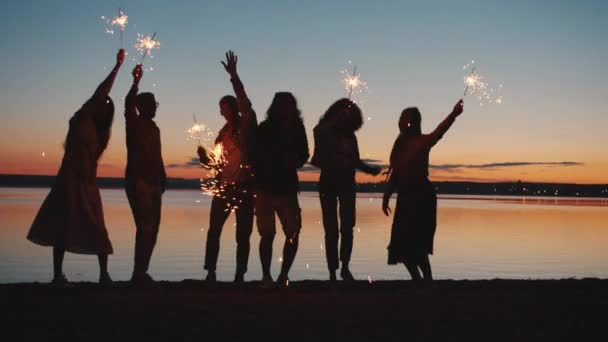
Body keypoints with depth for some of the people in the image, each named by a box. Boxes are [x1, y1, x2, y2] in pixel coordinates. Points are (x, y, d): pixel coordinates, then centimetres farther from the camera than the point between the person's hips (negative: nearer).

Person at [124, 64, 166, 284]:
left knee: (152, 229, 8)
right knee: (145, 227, -15)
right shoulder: (134, 123, -1)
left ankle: (141, 272, 14)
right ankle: (139, 273, -13)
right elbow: (128, 104, -22)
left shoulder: (154, 128, 20)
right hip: (138, 182, -8)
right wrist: (136, 81, -28)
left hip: (154, 183, 8)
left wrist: (162, 181, 14)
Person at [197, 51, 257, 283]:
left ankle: (240, 275, 5)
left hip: (244, 187, -5)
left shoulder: (246, 125, 0)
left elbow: (245, 102, -19)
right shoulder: (223, 133, 16)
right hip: (224, 186, 5)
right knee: (213, 231, -2)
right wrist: (206, 159, 0)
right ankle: (210, 273, 3)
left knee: (243, 234, -1)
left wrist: (234, 76, -26)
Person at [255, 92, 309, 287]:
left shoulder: (297, 128, 4)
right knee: (267, 234, -3)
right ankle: (266, 276, 8)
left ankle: (283, 275, 11)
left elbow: (303, 155, 13)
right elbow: (256, 157, -4)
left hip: (288, 188, 3)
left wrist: (295, 161, -7)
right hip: (266, 188, -3)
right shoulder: (265, 129, -4)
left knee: (293, 233, -3)